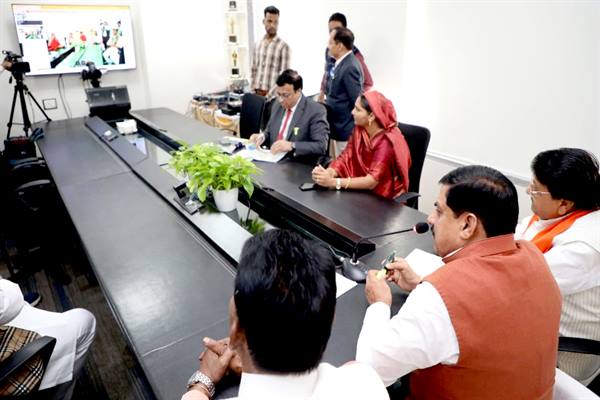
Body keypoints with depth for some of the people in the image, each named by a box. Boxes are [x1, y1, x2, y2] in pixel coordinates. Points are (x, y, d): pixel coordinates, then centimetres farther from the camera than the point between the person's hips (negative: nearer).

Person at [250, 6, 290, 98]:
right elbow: (253, 69, 17)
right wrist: (253, 89, 6)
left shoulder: (283, 46, -6)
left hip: (273, 94, -5)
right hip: (257, 93, 5)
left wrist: (271, 93, -16)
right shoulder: (257, 45, 11)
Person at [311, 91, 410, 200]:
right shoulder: (359, 131, -4)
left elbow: (371, 181, -29)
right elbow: (345, 158, -6)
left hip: (385, 198, -5)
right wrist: (327, 173, -26)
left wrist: (333, 182, -33)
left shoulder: (387, 142, -23)